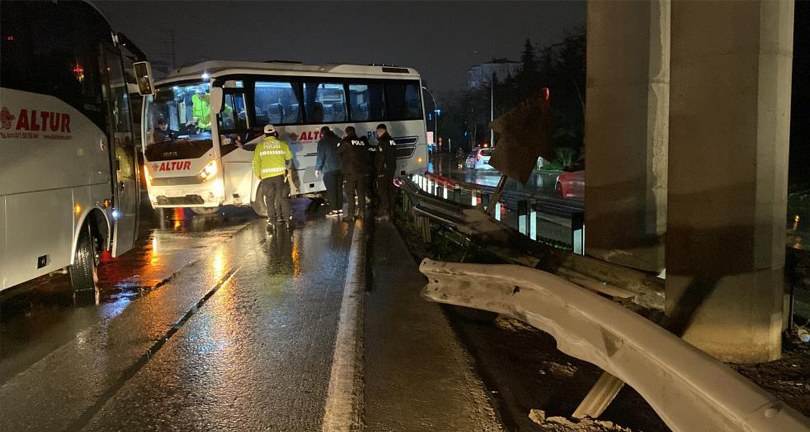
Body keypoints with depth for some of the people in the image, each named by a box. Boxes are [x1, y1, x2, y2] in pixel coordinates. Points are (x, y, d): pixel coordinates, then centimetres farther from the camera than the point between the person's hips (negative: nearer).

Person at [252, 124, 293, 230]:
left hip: (266, 177, 0)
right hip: (281, 175, 0)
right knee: (284, 198, 7)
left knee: (270, 200, 8)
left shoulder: (260, 146, 3)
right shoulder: (283, 145, 3)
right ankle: (287, 221, 5)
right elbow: (289, 158, 13)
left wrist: (258, 175, 15)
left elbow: (256, 162, 4)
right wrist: (287, 167, 32)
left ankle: (271, 222, 8)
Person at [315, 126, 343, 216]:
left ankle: (334, 210, -3)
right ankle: (340, 208, 13)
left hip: (329, 170, -6)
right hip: (340, 168, 6)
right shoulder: (338, 140, 10)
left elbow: (320, 157, -11)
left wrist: (317, 169, -4)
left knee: (331, 190, -2)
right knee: (339, 189, 11)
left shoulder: (322, 142, -7)